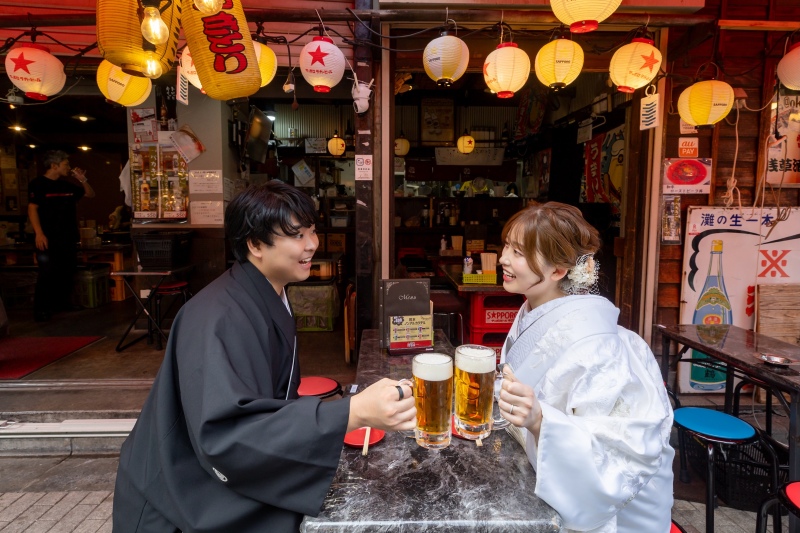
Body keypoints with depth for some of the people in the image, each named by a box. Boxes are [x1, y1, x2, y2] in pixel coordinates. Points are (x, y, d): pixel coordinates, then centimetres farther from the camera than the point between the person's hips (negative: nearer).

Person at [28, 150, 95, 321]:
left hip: (69, 238, 7)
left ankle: (63, 304, 23)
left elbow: (90, 194, 23)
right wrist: (39, 233, -21)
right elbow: (32, 209, -12)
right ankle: (41, 310, -2)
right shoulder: (38, 184, -5)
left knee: (67, 273, 11)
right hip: (48, 239, -7)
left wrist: (82, 179, 4)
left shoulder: (67, 185, 14)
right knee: (47, 274, -8)